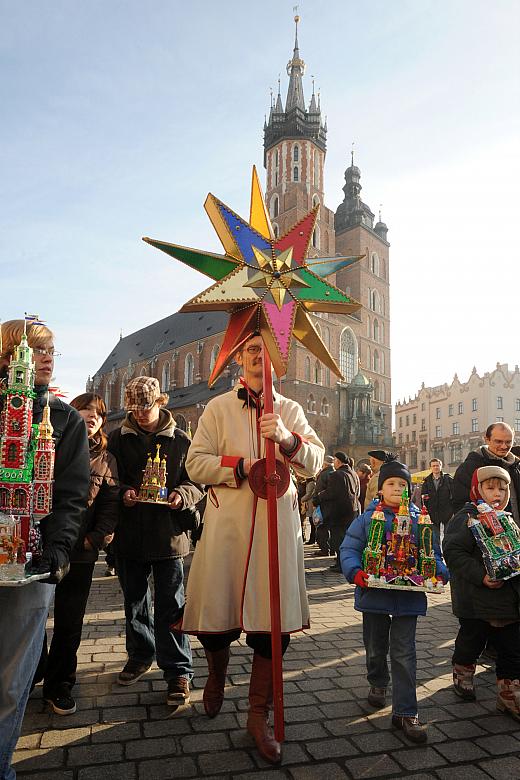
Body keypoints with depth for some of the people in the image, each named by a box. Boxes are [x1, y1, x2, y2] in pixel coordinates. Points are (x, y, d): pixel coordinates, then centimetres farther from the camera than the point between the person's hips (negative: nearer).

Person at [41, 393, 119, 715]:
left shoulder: (106, 460, 7)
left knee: (70, 624, 9)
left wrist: (95, 539, -7)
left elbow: (110, 504, 5)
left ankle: (59, 685, 27)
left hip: (80, 554, 2)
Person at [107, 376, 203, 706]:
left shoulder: (180, 440, -1)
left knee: (170, 607, 1)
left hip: (168, 534, -3)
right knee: (135, 601, 19)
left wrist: (182, 496, -18)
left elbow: (197, 482, 2)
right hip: (129, 534, 3)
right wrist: (122, 493, -13)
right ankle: (141, 655, 40)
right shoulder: (119, 438, 5)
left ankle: (179, 670, 13)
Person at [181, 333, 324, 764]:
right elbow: (195, 463, 1)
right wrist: (242, 466, -13)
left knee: (275, 622, 3)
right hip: (226, 523, -1)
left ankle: (259, 715, 24)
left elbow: (316, 461, -1)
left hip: (278, 524, 1)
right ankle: (217, 674, 41)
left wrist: (287, 439, -21)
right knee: (215, 619, 5)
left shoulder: (290, 410, 11)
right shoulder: (219, 408, 7)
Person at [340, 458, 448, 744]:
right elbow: (349, 549, -5)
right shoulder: (367, 518, -4)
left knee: (404, 654, 3)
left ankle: (405, 712, 15)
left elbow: (433, 553, 8)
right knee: (375, 647, 19)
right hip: (374, 593, 0)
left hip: (409, 595, 0)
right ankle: (378, 683, 47)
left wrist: (439, 573, -10)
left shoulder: (419, 519, 2)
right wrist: (356, 572, -20)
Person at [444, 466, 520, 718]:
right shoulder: (466, 519, -14)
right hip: (476, 600, -7)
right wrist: (481, 576, -26)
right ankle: (462, 676, 37)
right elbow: (453, 553, -21)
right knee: (471, 641, 11)